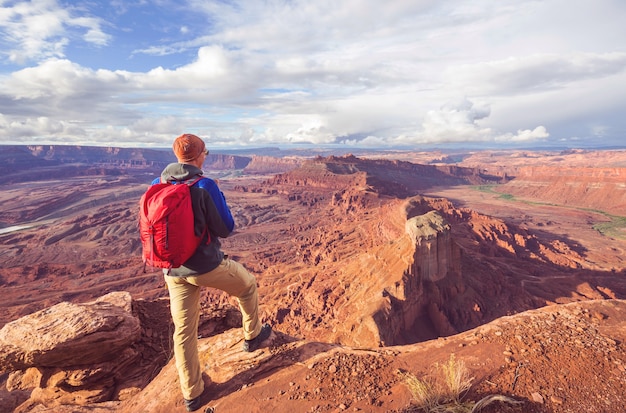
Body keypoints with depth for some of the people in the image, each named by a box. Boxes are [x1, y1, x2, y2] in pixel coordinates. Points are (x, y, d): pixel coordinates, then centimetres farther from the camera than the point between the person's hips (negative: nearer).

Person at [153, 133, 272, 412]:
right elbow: (226, 229, -14)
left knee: (183, 331, 16)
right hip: (208, 265, -5)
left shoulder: (156, 186, -1)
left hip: (174, 271, 5)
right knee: (247, 285, 24)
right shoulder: (205, 186, -18)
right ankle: (253, 335, 43)